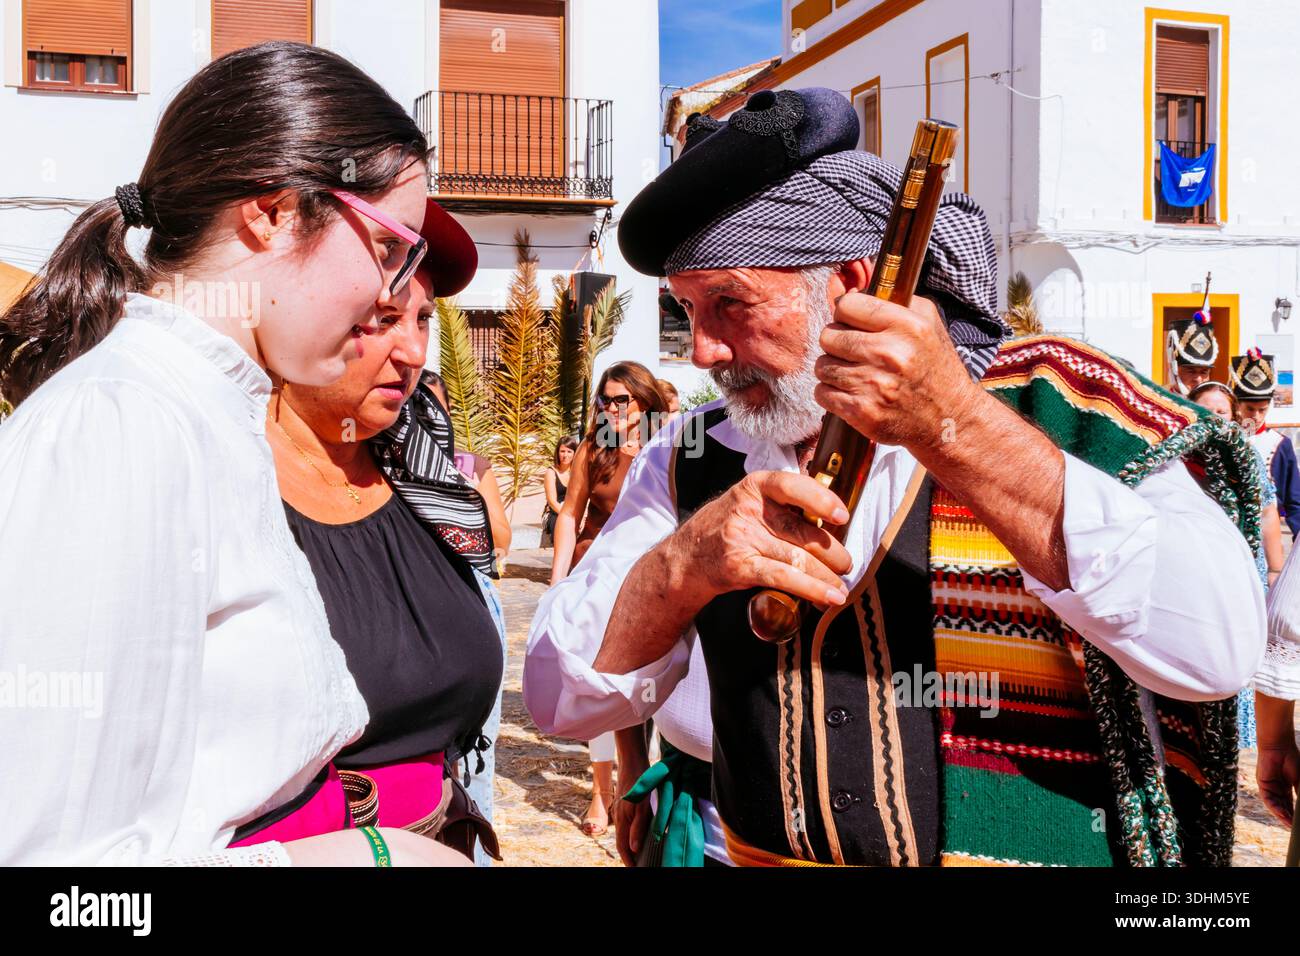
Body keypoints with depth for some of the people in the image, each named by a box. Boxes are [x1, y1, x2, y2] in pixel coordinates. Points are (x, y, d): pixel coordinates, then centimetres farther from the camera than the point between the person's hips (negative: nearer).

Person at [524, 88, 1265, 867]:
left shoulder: (1053, 408, -8)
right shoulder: (690, 463, 1)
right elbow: (560, 703, -2)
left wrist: (952, 429, -26)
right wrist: (681, 567, -19)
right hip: (765, 851, 3)